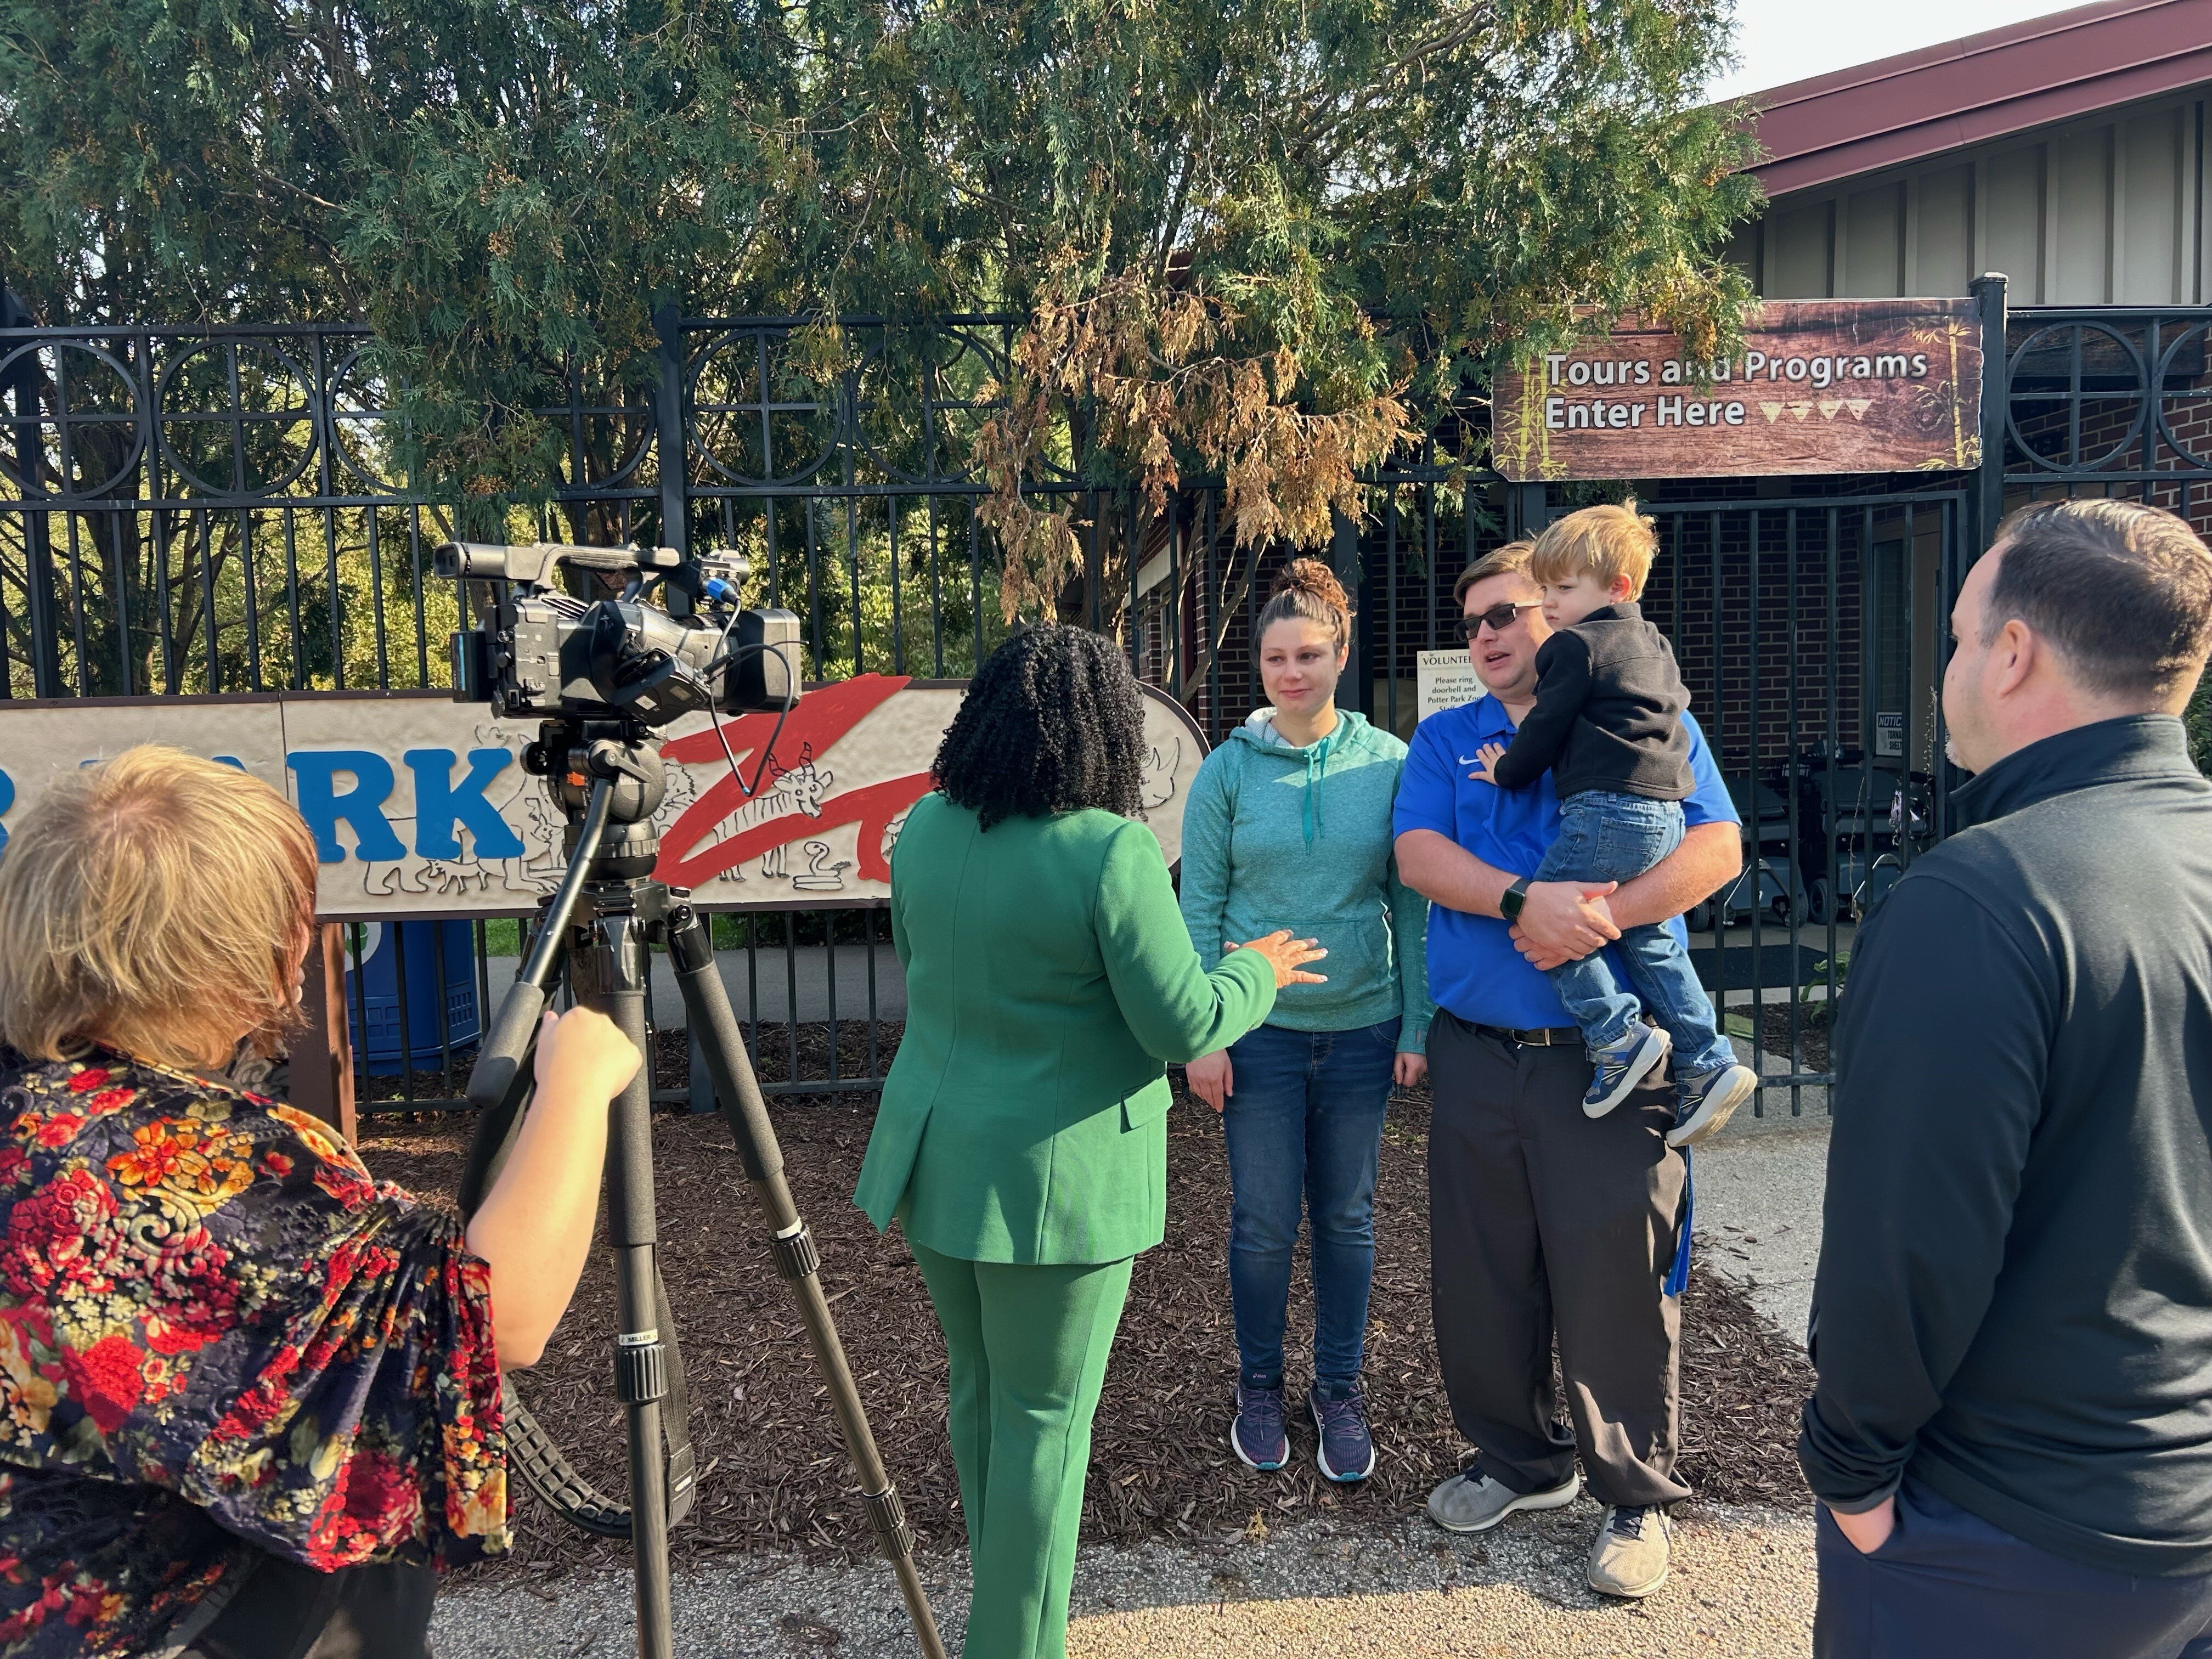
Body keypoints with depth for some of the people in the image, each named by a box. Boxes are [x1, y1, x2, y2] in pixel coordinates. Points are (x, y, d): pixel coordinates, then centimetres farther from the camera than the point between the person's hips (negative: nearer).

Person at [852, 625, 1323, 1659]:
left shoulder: (923, 829, 0)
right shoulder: (1110, 850, -20)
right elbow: (1181, 1026, -16)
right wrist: (1256, 975, 2)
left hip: (938, 1154, 7)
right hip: (1054, 1175, -7)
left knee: (979, 1389, 22)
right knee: (1045, 1415, 9)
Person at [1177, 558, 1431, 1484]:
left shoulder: (1391, 764, -2)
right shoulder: (1229, 770, -4)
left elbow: (1413, 905, 1)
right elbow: (1200, 906, -2)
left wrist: (1417, 1027, -1)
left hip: (1362, 1027, 1)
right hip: (1261, 1028, -1)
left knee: (1346, 1218, 13)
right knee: (1264, 1223, 7)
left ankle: (1339, 1392, 31)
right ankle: (1259, 1388, 29)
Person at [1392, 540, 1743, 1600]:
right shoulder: (1444, 739, 13)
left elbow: (1716, 847, -6)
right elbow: (1418, 853, -2)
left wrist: (1600, 918, -20)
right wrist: (1522, 899, -20)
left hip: (1608, 1054, -3)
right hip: (1475, 1053, 4)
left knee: (1614, 1274, 0)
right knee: (1479, 1272, 11)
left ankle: (1635, 1496, 20)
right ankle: (1520, 1460, 31)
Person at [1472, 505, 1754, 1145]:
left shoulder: (1574, 646, -6)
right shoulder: (1656, 647, 21)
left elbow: (1546, 728, -5)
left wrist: (1506, 771, 12)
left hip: (1607, 811, -10)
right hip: (1664, 812, 10)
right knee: (1647, 937, 15)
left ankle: (1618, 1037, -5)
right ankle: (1707, 1063, 13)